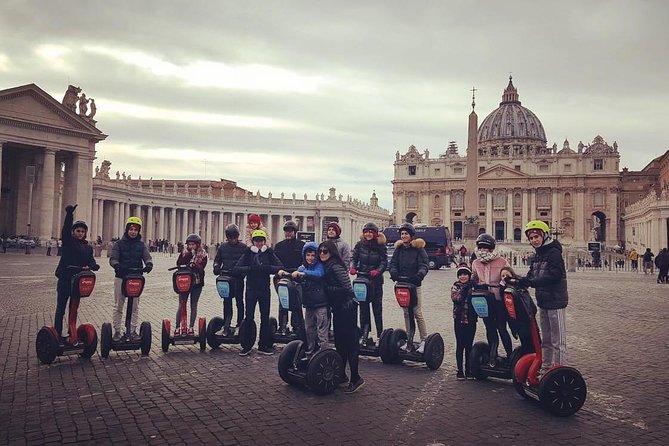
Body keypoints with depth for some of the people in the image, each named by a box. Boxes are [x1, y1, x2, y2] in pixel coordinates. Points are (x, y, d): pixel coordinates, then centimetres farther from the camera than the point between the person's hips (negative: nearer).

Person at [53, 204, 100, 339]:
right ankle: (57, 334, 8)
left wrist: (92, 266, -26)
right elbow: (65, 229, -20)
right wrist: (69, 214, -35)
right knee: (60, 309, 3)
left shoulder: (88, 247, 9)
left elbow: (91, 260, -2)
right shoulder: (68, 241, -3)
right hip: (64, 280, -4)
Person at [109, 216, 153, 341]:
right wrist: (117, 265, -29)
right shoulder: (119, 244, 1)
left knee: (135, 306, 7)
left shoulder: (141, 245, 7)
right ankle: (117, 331, 12)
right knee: (118, 306, 4)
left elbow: (147, 257, -1)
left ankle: (132, 330, 16)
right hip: (121, 278, -2)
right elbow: (112, 258, -7)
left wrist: (148, 264, -25)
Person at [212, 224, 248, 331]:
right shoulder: (222, 247, 8)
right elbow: (217, 260, 16)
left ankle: (240, 324, 12)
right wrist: (217, 267, -4)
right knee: (226, 301, 9)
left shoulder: (243, 247, -2)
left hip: (238, 278, -3)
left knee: (239, 301, 6)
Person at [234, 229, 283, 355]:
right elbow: (236, 270, -10)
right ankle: (247, 346, 9)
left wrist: (267, 268, -24)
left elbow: (280, 268, -10)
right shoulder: (248, 254, 0)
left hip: (265, 290, 1)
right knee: (248, 317, -1)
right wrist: (251, 268, -23)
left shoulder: (269, 253, 2)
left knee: (265, 317, 7)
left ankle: (263, 345, 17)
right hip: (251, 289, -1)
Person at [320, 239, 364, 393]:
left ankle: (356, 378, 2)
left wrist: (327, 288, -14)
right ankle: (341, 374, 26)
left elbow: (346, 288, -22)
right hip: (338, 309, 10)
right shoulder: (326, 266, 10)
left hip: (347, 308, -10)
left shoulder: (335, 266, -17)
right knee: (339, 342, 15)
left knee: (349, 343, -5)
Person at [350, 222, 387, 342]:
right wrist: (352, 268, -18)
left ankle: (380, 333, 7)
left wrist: (377, 271, -24)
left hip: (376, 280, -2)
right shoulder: (359, 245, 5)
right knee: (363, 307, 7)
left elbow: (384, 262, -6)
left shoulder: (381, 246, -2)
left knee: (377, 307, 0)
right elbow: (353, 258, 2)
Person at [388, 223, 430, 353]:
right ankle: (409, 340, 15)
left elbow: (423, 266, -11)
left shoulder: (418, 249, -3)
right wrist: (394, 273, -16)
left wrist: (419, 275, -30)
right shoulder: (399, 248, 10)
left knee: (417, 313, -6)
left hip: (415, 285, -5)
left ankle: (424, 340, 3)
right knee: (406, 313, 9)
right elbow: (393, 263, 4)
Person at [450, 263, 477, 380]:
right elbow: (455, 299, -17)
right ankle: (460, 370, 10)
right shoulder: (455, 286, 1)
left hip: (471, 320, 2)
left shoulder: (473, 286, 5)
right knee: (460, 345, 3)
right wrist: (464, 289, -25)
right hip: (459, 320, -2)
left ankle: (468, 370, 18)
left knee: (469, 345, 9)